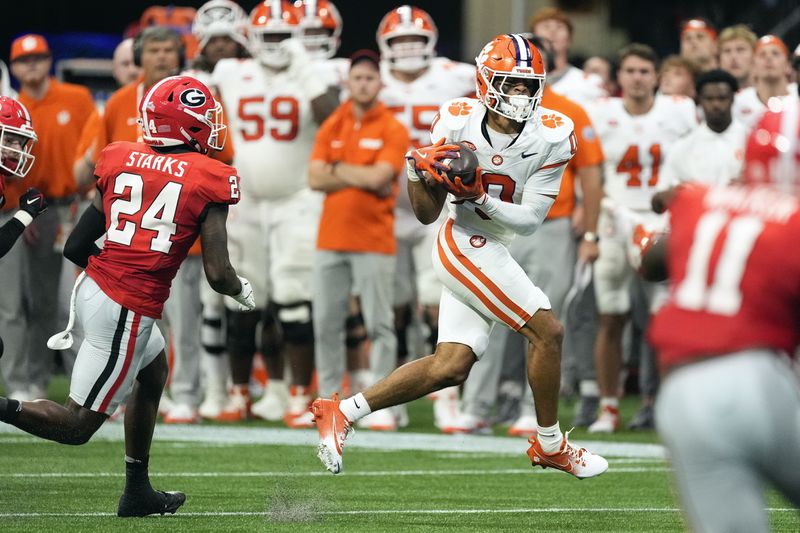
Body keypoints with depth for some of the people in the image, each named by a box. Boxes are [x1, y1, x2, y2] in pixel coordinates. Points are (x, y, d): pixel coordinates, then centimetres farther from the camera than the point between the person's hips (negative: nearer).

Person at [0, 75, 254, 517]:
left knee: (153, 371, 31)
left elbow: (75, 247, 7)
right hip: (127, 313, -7)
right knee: (77, 425, 4)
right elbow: (217, 274, -10)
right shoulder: (209, 181, -8)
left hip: (92, 286, 7)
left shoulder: (120, 161, 5)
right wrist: (242, 291, 13)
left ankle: (138, 492, 36)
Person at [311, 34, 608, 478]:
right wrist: (419, 171, -24)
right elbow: (427, 214, -5)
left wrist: (479, 197, -24)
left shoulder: (552, 136, -9)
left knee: (449, 368, 3)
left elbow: (529, 219, -10)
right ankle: (549, 445, 8)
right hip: (467, 246, -5)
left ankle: (341, 412, 11)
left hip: (493, 251, 5)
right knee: (547, 331, -10)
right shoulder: (458, 121, -12)